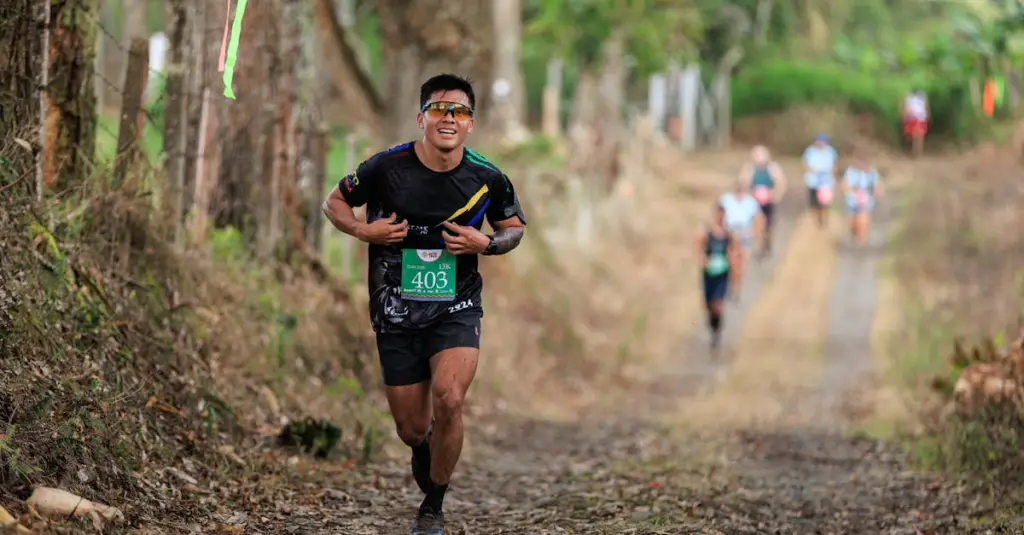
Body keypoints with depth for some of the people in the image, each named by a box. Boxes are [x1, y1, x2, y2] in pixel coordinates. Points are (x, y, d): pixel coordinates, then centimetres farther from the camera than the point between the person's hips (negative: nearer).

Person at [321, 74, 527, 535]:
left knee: (448, 399, -24)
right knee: (412, 431, 5)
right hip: (397, 311, 0)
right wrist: (363, 231, -14)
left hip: (457, 308, 0)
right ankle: (425, 454, 46)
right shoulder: (387, 167, -10)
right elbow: (334, 202, 6)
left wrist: (486, 244, -10)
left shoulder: (487, 178, -6)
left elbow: (515, 227, 12)